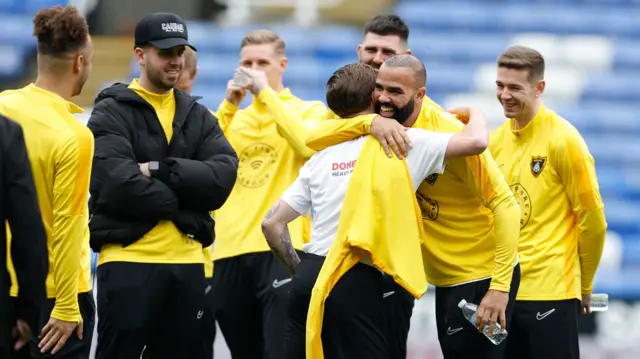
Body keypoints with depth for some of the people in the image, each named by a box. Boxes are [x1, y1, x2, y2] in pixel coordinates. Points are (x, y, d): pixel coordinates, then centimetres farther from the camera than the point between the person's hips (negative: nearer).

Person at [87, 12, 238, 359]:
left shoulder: (198, 117, 14)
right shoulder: (112, 113, -2)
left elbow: (223, 176, -4)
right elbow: (118, 184, -17)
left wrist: (158, 170, -14)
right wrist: (182, 200, -9)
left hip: (187, 264, 5)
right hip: (127, 262, -5)